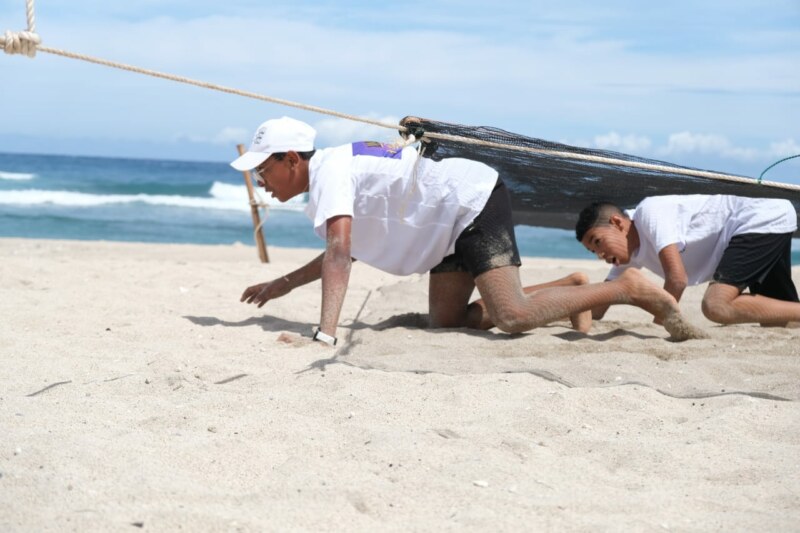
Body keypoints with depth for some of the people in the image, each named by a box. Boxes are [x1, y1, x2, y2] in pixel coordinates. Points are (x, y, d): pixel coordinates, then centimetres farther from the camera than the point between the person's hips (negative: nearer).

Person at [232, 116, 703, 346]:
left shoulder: (327, 171, -17)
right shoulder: (334, 174, 13)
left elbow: (339, 255, -31)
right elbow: (343, 252, 27)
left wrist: (325, 333, -37)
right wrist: (284, 284, 21)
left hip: (475, 200, -10)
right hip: (454, 220, 10)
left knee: (512, 316, -24)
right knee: (446, 319, 6)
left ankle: (631, 290, -10)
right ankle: (569, 287, 12)